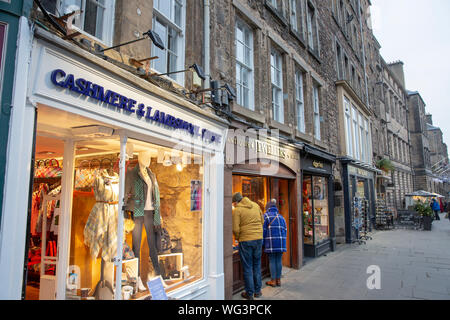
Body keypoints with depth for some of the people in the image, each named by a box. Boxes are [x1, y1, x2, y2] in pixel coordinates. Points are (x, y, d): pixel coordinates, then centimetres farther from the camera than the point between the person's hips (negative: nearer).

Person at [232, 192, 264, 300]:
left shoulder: (237, 210, -9)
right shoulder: (256, 205, 7)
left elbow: (235, 229, -13)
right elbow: (262, 221, 12)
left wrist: (237, 238, 6)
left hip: (246, 241, -5)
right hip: (259, 238, 5)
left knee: (247, 267, 7)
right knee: (257, 265, 18)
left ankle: (249, 293, 16)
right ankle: (257, 291, 27)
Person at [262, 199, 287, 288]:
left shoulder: (266, 216, 0)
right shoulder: (281, 216, 15)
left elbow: (263, 230, -4)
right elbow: (285, 229, 16)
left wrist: (262, 242, 2)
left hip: (271, 241, -4)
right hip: (281, 241, 4)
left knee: (272, 260, 3)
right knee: (279, 260, 10)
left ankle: (273, 280, 7)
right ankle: (278, 280, 17)